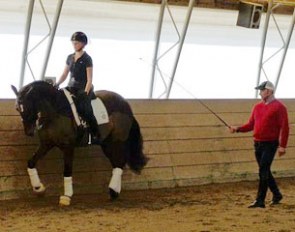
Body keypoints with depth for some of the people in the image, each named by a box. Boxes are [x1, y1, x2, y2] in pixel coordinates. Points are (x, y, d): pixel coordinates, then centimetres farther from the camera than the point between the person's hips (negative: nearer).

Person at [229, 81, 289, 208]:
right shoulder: (258, 107, 13)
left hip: (270, 144, -7)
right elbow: (251, 125, 15)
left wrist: (282, 146, -16)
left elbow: (284, 128, -11)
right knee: (264, 171, 13)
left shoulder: (279, 107, -8)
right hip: (258, 144, 7)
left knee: (263, 171, -12)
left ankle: (260, 200, -11)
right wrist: (238, 129, -1)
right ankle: (276, 194, 29)